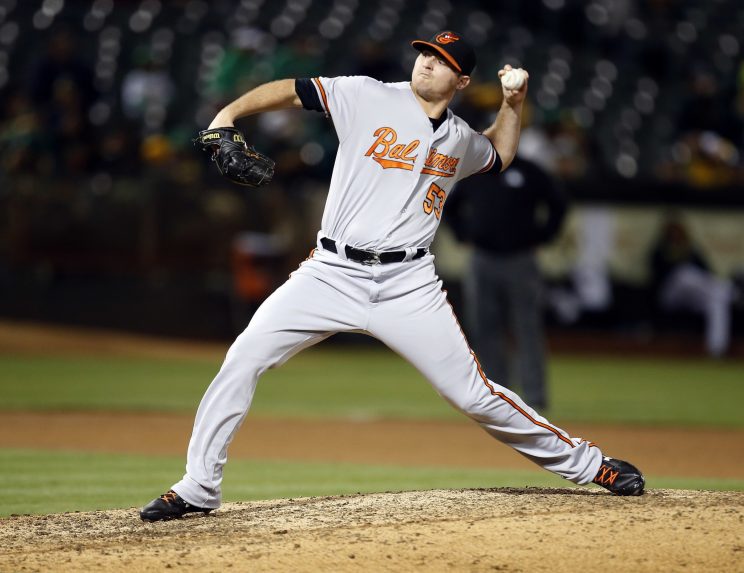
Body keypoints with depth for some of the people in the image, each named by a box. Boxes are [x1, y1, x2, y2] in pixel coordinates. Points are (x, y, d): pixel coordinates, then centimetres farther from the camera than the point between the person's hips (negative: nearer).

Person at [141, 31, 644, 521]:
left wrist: (514, 104, 19)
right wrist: (228, 114, -22)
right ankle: (199, 489, -5)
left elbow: (500, 155, 36)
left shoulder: (461, 141, 13)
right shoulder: (367, 97, 1)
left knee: (472, 392, -2)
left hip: (409, 286, 1)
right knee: (244, 358, -15)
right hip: (332, 274, -1)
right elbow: (290, 90, -6)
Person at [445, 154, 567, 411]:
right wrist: (463, 233, 12)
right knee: (485, 330, 3)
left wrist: (541, 236, -1)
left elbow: (558, 204, 5)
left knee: (527, 330, -5)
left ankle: (534, 396, -3)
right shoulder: (471, 174, 9)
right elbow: (450, 206, 25)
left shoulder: (527, 173, -1)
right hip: (482, 262, 4)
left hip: (520, 262, -4)